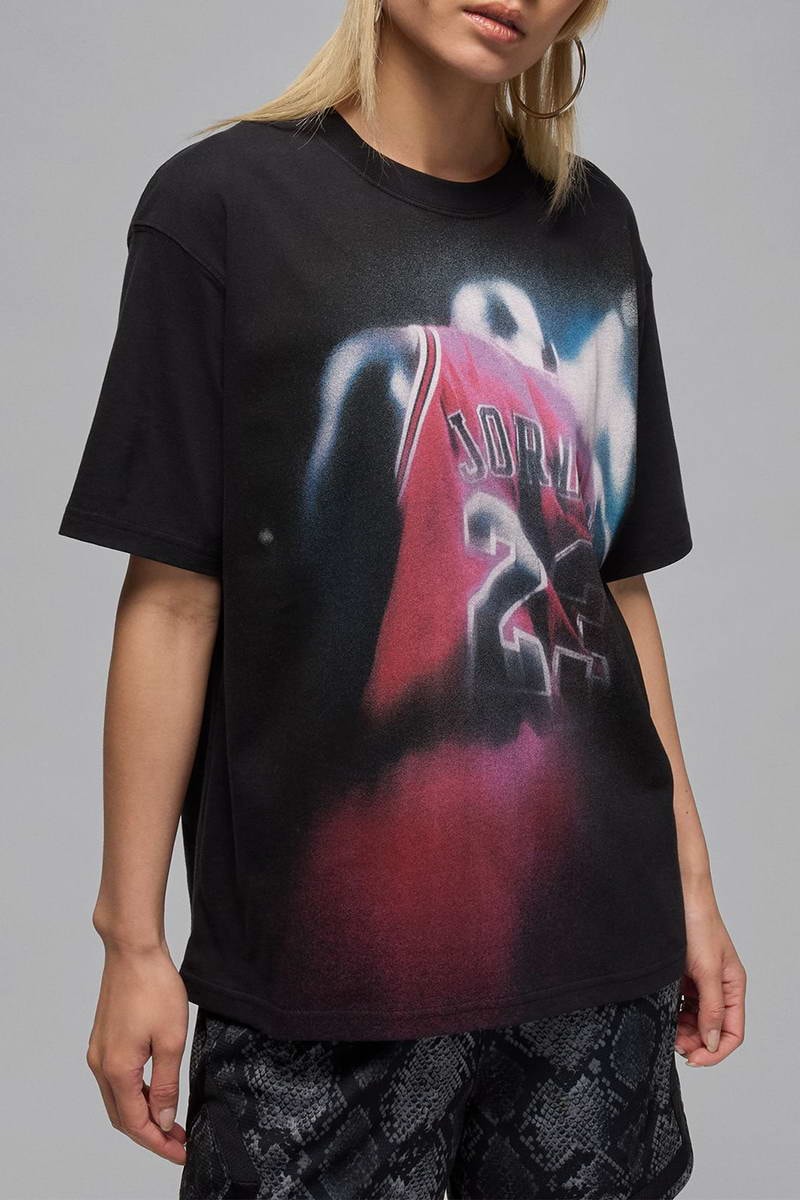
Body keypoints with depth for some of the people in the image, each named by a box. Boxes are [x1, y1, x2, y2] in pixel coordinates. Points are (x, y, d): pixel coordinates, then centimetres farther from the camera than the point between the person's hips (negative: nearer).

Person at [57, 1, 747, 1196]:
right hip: (327, 958, -3)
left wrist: (689, 878, 12)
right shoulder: (224, 201, -4)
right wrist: (134, 940, -5)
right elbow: (173, 601, -6)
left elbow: (617, 585, 11)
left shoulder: (595, 225, 9)